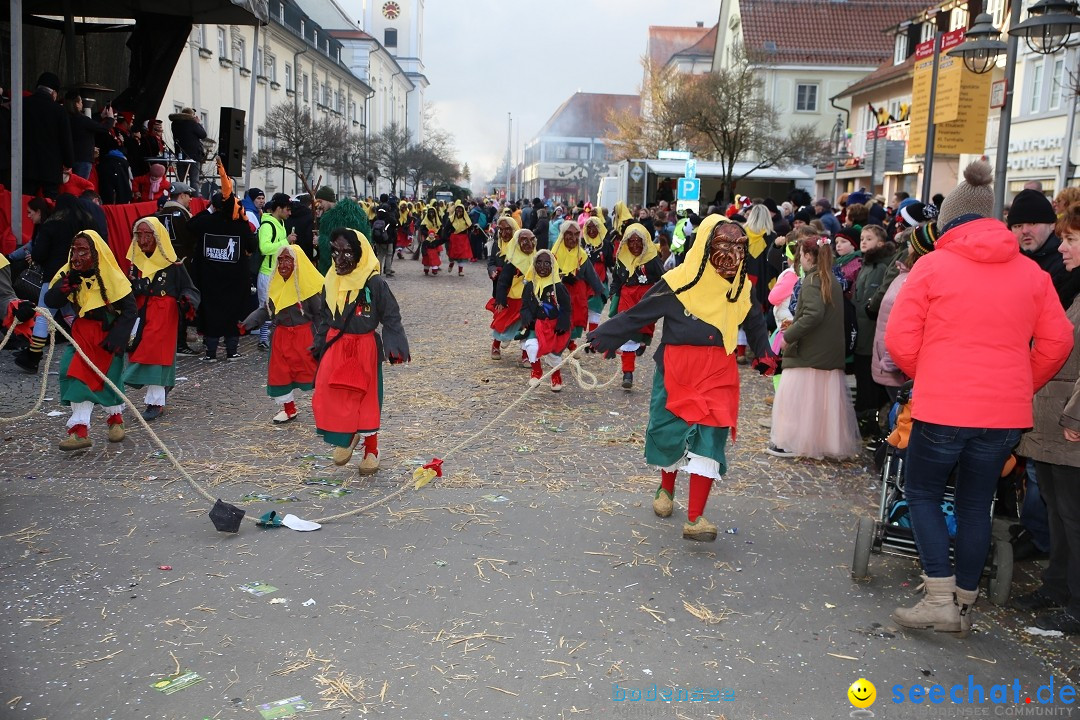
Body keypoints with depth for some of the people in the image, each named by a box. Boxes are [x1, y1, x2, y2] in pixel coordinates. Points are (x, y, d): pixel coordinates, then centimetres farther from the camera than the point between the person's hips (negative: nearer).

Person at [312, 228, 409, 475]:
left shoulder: (374, 283, -14)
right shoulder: (331, 282, 1)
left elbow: (391, 317, -10)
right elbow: (324, 317, 14)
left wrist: (394, 346, -18)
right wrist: (319, 344, 12)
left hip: (365, 348, -4)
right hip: (335, 346, 4)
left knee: (367, 399, 9)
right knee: (327, 398, -3)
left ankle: (371, 450, 27)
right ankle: (347, 436, 25)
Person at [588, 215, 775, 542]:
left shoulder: (740, 286, 5)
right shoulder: (679, 281, -9)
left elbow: (755, 323, 23)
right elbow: (638, 313, -5)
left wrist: (764, 354, 14)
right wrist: (603, 336, -8)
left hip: (718, 374, 2)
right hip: (676, 370, -2)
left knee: (709, 438, -10)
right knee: (670, 432, 8)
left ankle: (695, 518, -8)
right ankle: (666, 486, 41)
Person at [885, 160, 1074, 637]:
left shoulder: (933, 265, -5)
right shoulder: (1031, 272, 6)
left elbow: (900, 339, -7)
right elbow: (1057, 342, 6)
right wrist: (1023, 385, 18)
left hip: (941, 407, -4)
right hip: (1005, 413, 4)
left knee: (922, 494, 12)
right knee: (976, 505, 15)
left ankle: (940, 599, 3)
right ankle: (964, 605, 23)